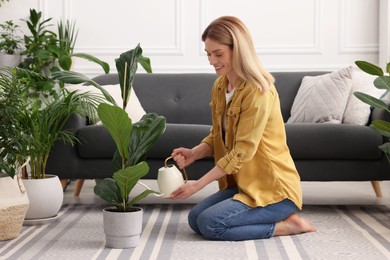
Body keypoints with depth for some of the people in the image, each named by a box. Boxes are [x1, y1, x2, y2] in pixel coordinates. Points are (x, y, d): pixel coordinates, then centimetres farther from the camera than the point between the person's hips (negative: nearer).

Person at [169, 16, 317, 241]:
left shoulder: (258, 91, -21)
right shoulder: (220, 86, 5)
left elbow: (242, 151, -23)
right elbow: (218, 137, 12)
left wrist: (198, 184, -21)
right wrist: (194, 153, -9)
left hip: (275, 188, -9)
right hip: (243, 183, 9)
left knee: (209, 224, -19)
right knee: (195, 218, -1)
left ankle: (285, 225, -4)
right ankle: (278, 218, 9)